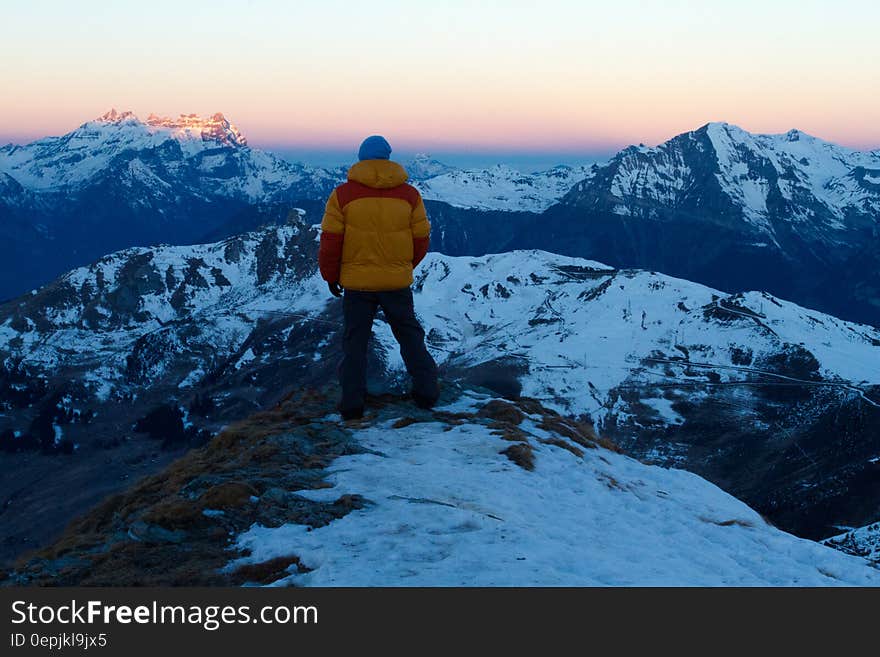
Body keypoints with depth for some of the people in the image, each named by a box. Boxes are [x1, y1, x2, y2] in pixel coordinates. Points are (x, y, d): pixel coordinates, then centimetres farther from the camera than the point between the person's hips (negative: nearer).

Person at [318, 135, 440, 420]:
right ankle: (426, 391, 17)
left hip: (356, 282, -1)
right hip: (398, 282, 1)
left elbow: (331, 241, -6)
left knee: (355, 340, 10)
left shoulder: (343, 194, -7)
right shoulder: (409, 194, -1)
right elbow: (421, 239, 4)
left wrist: (331, 276, 8)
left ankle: (352, 403, 11)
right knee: (409, 334, 16)